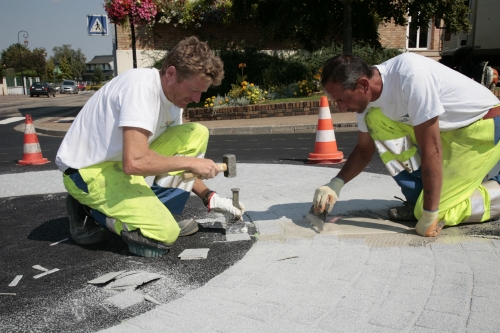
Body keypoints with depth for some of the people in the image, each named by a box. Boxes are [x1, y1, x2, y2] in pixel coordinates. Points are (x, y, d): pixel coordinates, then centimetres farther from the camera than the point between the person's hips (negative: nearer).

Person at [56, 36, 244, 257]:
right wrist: (190, 163, -21)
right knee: (165, 233, -22)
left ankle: (154, 211, 0)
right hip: (88, 171, -9)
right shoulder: (141, 87, -26)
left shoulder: (173, 96, 2)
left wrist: (209, 197, 3)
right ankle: (91, 213, 0)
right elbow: (134, 163, -35)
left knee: (197, 134, 0)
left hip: (124, 159, 9)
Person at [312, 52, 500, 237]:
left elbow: (431, 151, -31)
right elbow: (364, 149, 4)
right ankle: (418, 200, -2)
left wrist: (429, 215, -26)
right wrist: (336, 184, -12)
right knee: (375, 119, -11)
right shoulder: (367, 94, -9)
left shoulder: (411, 76, -33)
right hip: (447, 129, 8)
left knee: (437, 212, -18)